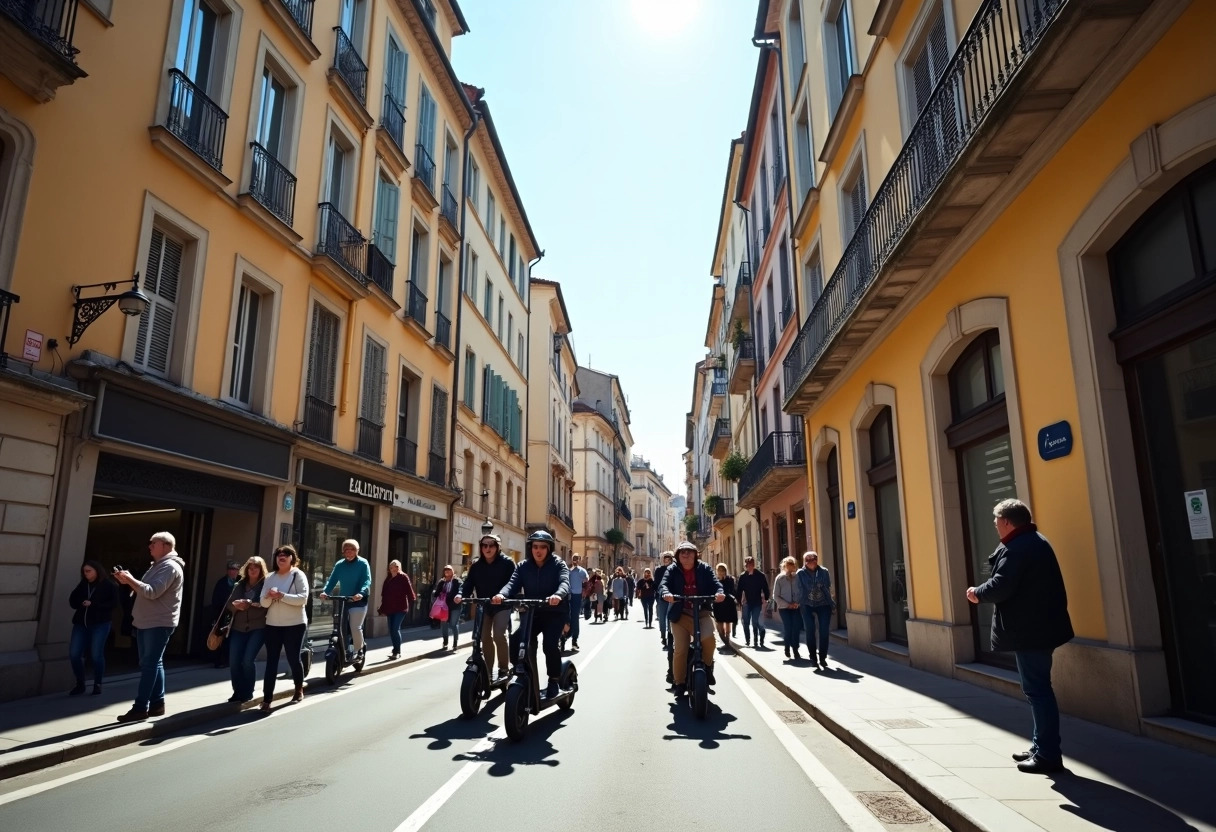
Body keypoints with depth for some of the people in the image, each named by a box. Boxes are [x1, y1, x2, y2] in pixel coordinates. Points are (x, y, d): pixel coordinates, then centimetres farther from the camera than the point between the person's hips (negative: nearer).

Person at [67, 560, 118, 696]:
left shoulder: (108, 585, -3)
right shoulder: (82, 584, 11)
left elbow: (114, 603, -11)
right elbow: (73, 602, 12)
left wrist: (93, 604, -18)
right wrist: (81, 603, -9)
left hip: (100, 624, -5)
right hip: (81, 623, 5)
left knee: (96, 655, -3)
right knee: (74, 654, -1)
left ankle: (97, 685, 11)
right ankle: (80, 684, 16)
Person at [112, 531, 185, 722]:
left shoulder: (170, 567, -14)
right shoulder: (157, 565, 20)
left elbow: (152, 592, -23)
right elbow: (144, 590, 21)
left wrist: (131, 579, -19)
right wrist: (128, 581, 6)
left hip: (159, 624, -10)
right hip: (146, 623, 10)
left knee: (149, 665, -8)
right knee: (152, 664, 12)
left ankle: (140, 708, -7)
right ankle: (157, 703, 18)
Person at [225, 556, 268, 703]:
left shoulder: (266, 584, -2)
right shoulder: (240, 584, 12)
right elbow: (229, 604, 11)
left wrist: (248, 604, -20)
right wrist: (236, 605, -10)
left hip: (258, 628, -4)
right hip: (239, 627, 5)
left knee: (248, 660, -11)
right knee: (234, 661, -1)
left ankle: (248, 693, 7)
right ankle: (238, 691, 17)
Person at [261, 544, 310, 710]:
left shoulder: (298, 575, -6)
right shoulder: (270, 577, 8)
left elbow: (303, 598, -17)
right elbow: (263, 603, 4)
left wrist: (282, 596, -24)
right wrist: (268, 597, -18)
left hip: (294, 624, -3)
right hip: (273, 625, 4)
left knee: (293, 658, 6)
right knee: (271, 661, 0)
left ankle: (299, 690, 29)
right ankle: (267, 698, 1)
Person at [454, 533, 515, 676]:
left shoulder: (506, 563, -8)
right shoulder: (476, 565, 3)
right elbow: (469, 583, -5)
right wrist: (461, 594, -25)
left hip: (501, 605, -4)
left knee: (499, 635, -17)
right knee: (485, 638, 4)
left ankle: (504, 667, 0)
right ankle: (487, 670, 18)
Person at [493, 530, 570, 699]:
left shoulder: (558, 564, -8)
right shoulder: (523, 566, 1)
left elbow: (564, 582, -26)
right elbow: (513, 583, -14)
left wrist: (558, 595, -50)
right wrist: (501, 594, -38)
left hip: (555, 612, -3)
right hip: (533, 613, 4)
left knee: (549, 644, -24)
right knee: (516, 642, -16)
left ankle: (554, 681, -2)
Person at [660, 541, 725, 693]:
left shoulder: (704, 568, 4)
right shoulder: (673, 571, 2)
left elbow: (715, 582, -8)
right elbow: (663, 584, -13)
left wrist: (720, 592, -31)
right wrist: (666, 593, -37)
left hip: (702, 612, 0)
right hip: (680, 614, 0)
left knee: (708, 638, -27)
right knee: (680, 649, -6)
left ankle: (707, 665, 4)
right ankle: (679, 682, 16)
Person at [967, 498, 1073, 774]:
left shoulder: (1017, 548, -20)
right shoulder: (1035, 542, 15)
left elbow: (1000, 587, -25)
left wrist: (977, 593, -6)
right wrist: (983, 592, 12)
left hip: (1029, 630, -11)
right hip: (1040, 625, 11)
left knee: (1037, 690, -4)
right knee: (1039, 689, 18)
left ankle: (1048, 755, 3)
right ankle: (1041, 747, 27)